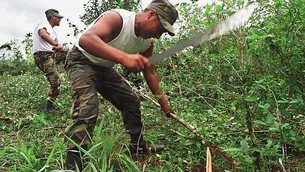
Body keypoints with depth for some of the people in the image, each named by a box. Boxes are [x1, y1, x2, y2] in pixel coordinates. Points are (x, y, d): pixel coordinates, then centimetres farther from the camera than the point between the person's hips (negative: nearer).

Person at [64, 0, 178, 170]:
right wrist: (124, 57, -64)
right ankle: (73, 165, -19)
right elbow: (86, 39, -50)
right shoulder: (117, 18, -32)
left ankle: (138, 146, 27)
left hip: (104, 67, 8)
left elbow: (150, 72, 4)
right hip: (81, 61, -8)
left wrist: (164, 103, 6)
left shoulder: (147, 41, -8)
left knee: (131, 101, 11)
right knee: (87, 109, -26)